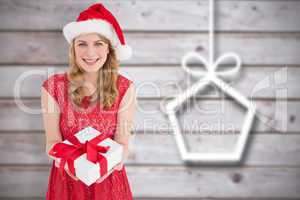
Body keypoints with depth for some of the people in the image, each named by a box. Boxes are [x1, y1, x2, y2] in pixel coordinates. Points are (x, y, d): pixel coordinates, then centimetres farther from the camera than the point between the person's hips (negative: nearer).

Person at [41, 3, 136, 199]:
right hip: (67, 178, 0)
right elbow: (52, 142, -8)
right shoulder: (53, 87, -11)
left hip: (109, 179, 0)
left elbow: (123, 144, -11)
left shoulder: (125, 88, -12)